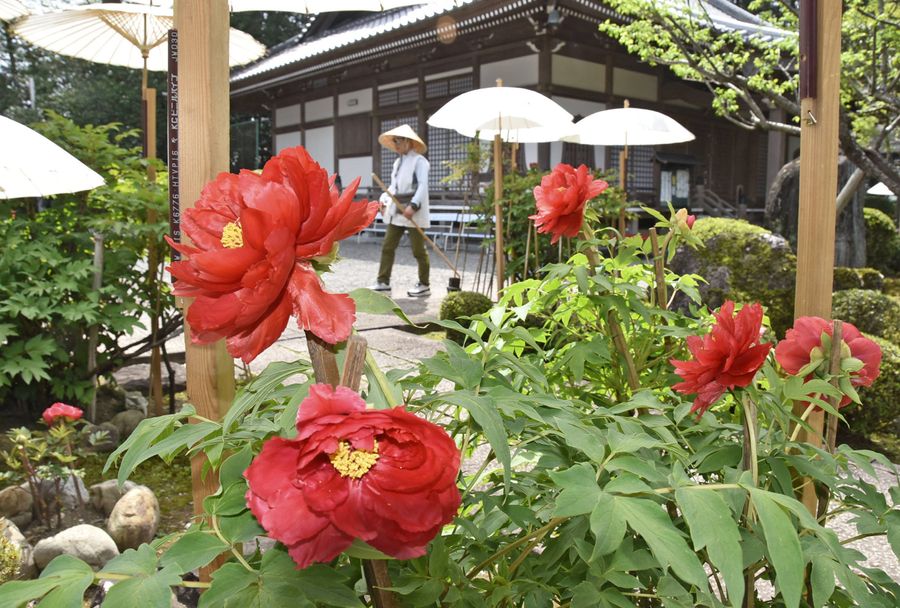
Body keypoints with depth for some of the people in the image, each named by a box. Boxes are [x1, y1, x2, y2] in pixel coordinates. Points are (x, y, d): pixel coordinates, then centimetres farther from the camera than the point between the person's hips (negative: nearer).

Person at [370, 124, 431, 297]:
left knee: (419, 250, 0)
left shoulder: (419, 161, -7)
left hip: (414, 214, -8)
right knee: (387, 247, 4)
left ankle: (424, 285, 9)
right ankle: (383, 282, 10)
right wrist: (384, 199, 3)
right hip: (396, 212, 8)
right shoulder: (398, 162, 17)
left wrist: (413, 206, -27)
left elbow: (423, 186, -17)